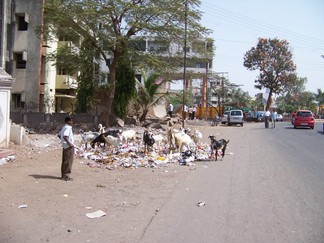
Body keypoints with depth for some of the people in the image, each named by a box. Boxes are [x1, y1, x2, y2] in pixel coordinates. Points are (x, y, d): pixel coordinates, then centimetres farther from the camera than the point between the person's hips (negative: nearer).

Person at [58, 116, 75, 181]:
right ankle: (66, 176, -2)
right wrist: (69, 143, -26)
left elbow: (59, 135, 23)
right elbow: (65, 136, -30)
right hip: (69, 146, -10)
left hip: (65, 146, 10)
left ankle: (63, 175, 20)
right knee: (68, 161, -5)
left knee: (64, 161, 14)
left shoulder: (64, 127, 14)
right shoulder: (68, 128, -16)